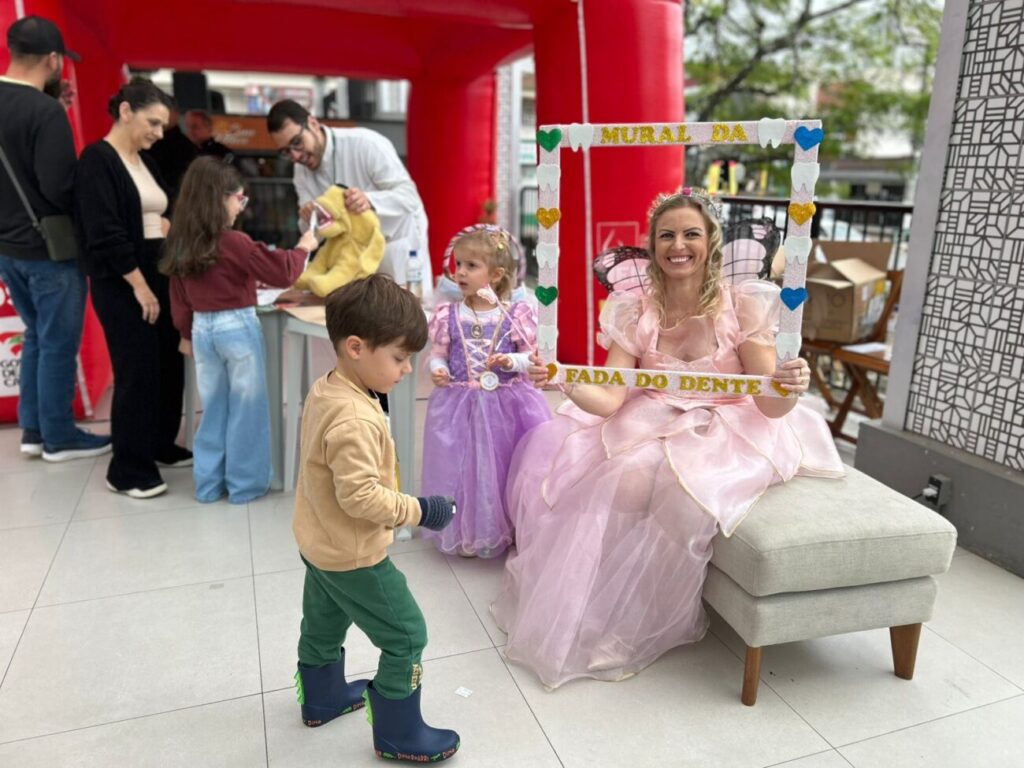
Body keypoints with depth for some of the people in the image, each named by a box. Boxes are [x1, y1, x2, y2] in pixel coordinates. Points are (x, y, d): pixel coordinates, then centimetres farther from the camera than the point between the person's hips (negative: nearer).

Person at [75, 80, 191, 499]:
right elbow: (105, 233, -16)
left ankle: (161, 446, 27)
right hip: (122, 285, -8)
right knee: (138, 371, -5)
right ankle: (127, 470, 7)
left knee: (169, 365, 11)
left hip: (158, 276, 8)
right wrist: (139, 285, -16)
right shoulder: (97, 159, -9)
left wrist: (170, 224, 2)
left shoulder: (146, 162, 15)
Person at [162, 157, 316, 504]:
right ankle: (245, 484, 14)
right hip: (237, 327, -6)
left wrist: (186, 333, 22)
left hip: (202, 329, 6)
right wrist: (302, 249, 3)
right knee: (245, 408, 6)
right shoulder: (235, 243, -17)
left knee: (213, 408, 15)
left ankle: (209, 483, 23)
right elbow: (280, 273, -12)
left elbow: (179, 297, 11)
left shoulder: (181, 244, 4)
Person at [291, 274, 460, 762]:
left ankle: (322, 699, 52)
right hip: (354, 556, -10)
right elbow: (361, 496, -32)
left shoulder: (322, 391, -3)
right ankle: (398, 735, 22)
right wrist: (419, 510, -23)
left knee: (323, 626, 28)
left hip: (318, 544, 10)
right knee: (406, 638, 6)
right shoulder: (355, 420, -33)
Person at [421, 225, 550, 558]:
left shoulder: (516, 314, -5)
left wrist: (511, 361, -21)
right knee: (462, 467, 7)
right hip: (459, 405, 2)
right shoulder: (449, 315, 0)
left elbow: (531, 357, -2)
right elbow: (438, 353, 7)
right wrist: (437, 369, -14)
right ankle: (465, 533, 27)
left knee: (502, 466, 6)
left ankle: (511, 528, 27)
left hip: (507, 405, -1)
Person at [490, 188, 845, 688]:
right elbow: (609, 398, -14)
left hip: (729, 432, -2)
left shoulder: (744, 305, -11)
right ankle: (599, 611, -1)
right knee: (624, 480, -28)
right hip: (653, 429, 2)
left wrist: (788, 387, -38)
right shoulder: (634, 312, -4)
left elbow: (771, 406, -15)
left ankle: (650, 624, -3)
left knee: (686, 491, -30)